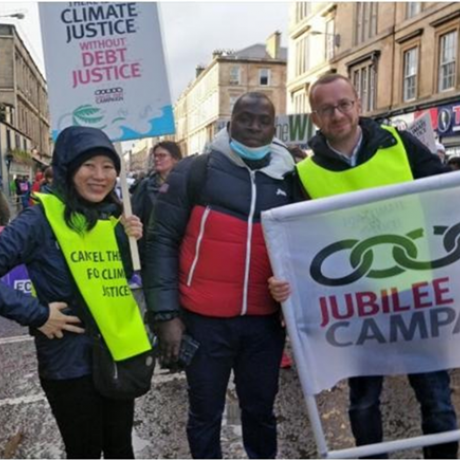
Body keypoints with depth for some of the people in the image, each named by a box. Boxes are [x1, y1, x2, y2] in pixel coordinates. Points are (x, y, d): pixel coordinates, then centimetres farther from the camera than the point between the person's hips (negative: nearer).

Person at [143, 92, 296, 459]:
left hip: (264, 320, 3)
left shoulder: (289, 179, 5)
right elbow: (162, 241, -6)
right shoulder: (194, 171, -6)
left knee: (260, 410, 20)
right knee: (206, 414, 15)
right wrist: (166, 314, -10)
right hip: (204, 319, -2)